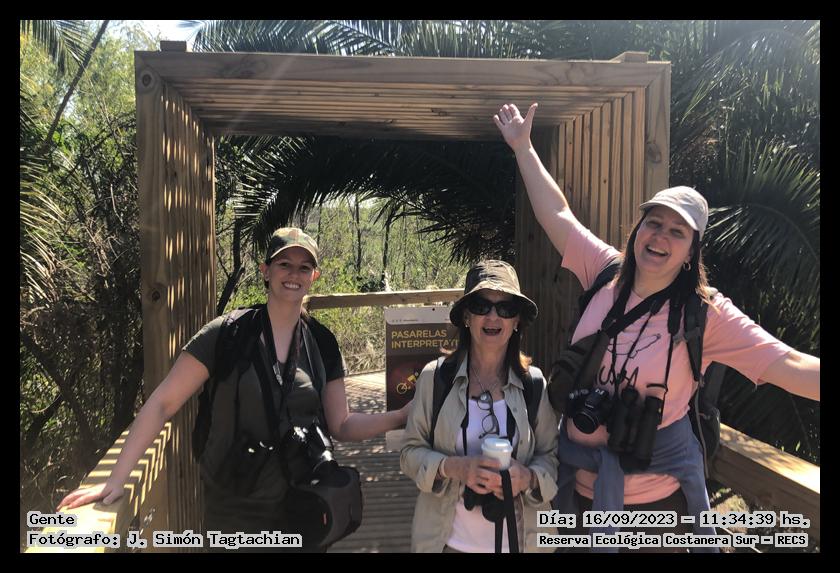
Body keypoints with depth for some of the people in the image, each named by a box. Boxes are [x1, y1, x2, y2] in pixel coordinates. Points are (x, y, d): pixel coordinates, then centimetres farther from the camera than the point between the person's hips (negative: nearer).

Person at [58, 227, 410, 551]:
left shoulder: (322, 343, -1)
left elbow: (341, 426, 1)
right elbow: (162, 403, -10)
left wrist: (401, 416, -11)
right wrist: (117, 480, -14)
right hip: (234, 510, -3)